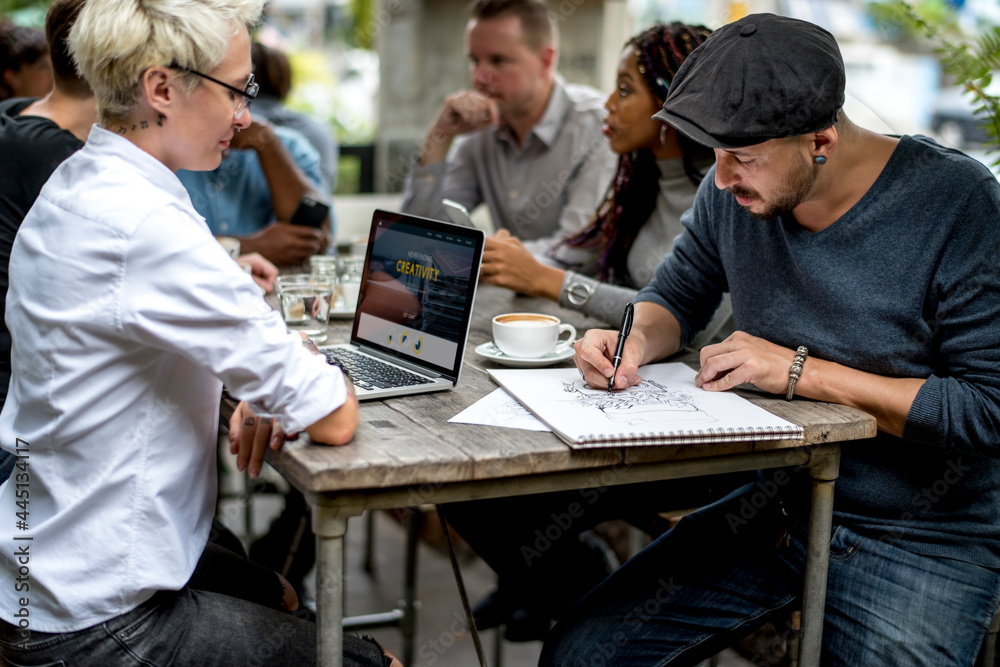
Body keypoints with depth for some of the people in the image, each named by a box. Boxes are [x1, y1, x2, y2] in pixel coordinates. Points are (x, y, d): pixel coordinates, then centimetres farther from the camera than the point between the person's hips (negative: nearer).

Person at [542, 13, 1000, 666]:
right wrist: (638, 341, -11)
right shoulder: (735, 192, -1)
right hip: (777, 507, 4)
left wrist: (802, 372, -20)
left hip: (925, 542, -4)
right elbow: (676, 296, 14)